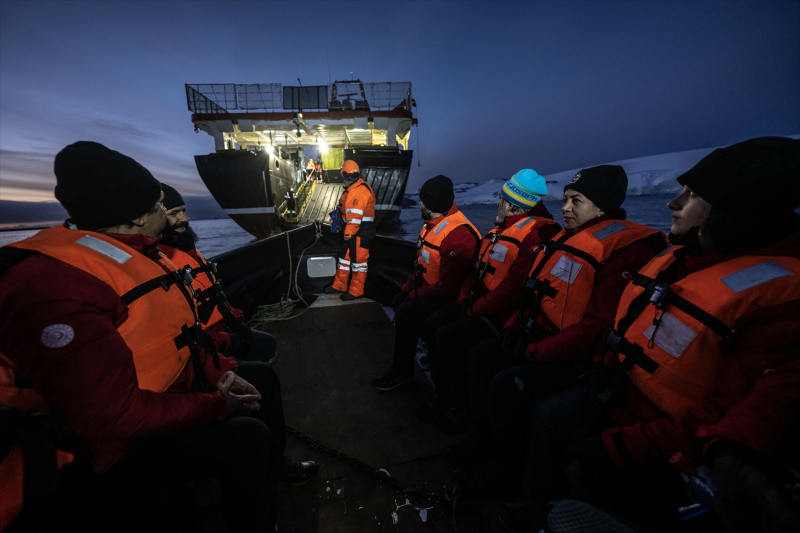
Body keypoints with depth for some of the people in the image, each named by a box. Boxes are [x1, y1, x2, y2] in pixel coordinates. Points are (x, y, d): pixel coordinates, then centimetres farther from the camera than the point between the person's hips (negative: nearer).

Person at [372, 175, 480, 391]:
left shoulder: (458, 236, -30)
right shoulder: (434, 224, 3)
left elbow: (448, 286, -29)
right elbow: (422, 263, 11)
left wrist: (416, 294, -16)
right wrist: (409, 287, 3)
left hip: (449, 297, -10)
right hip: (430, 286, 11)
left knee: (406, 313, -20)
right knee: (400, 302, 15)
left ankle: (402, 371, 1)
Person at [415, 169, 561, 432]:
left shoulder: (536, 235, -19)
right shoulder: (503, 227, 12)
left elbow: (514, 287, -26)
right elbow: (479, 266, 14)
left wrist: (475, 309, -17)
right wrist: (465, 298, 3)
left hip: (503, 316, -9)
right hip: (479, 304, 9)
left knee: (449, 336, -21)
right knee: (435, 321, -1)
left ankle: (463, 407, 3)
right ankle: (443, 395, 13)